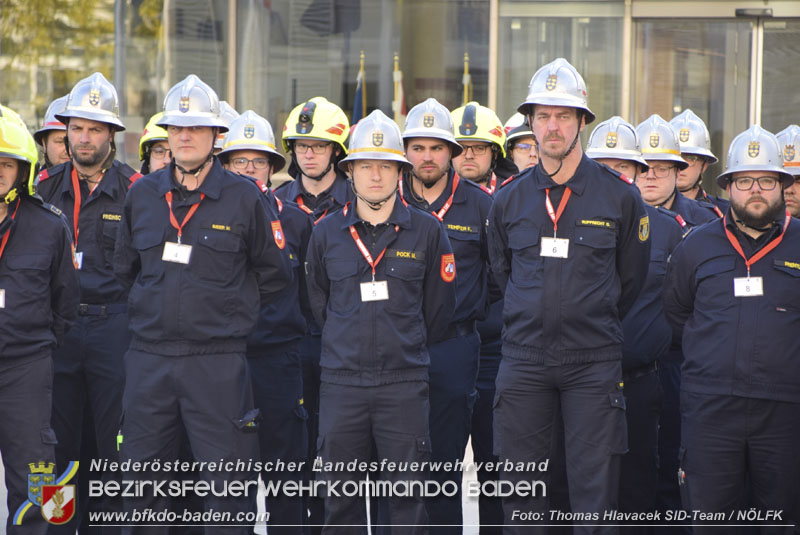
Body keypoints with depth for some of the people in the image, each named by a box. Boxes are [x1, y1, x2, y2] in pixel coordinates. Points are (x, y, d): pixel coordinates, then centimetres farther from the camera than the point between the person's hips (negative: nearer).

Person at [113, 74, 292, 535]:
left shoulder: (244, 198, -2)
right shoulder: (142, 195, 8)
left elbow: (275, 275, 6)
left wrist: (229, 309, 6)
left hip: (217, 362, -3)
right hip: (149, 358, 3)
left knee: (227, 483, -2)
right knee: (142, 482, 8)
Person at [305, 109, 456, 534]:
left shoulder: (426, 232, 2)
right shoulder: (327, 232, 5)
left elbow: (438, 307, 10)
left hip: (405, 383, -1)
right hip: (341, 382, 1)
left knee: (407, 494, -1)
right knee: (339, 496, 4)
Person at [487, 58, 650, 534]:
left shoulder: (620, 196, -1)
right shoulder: (509, 200, 5)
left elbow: (630, 279, 11)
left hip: (593, 364, -2)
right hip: (524, 362, 2)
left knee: (595, 492, -3)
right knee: (522, 494, 5)